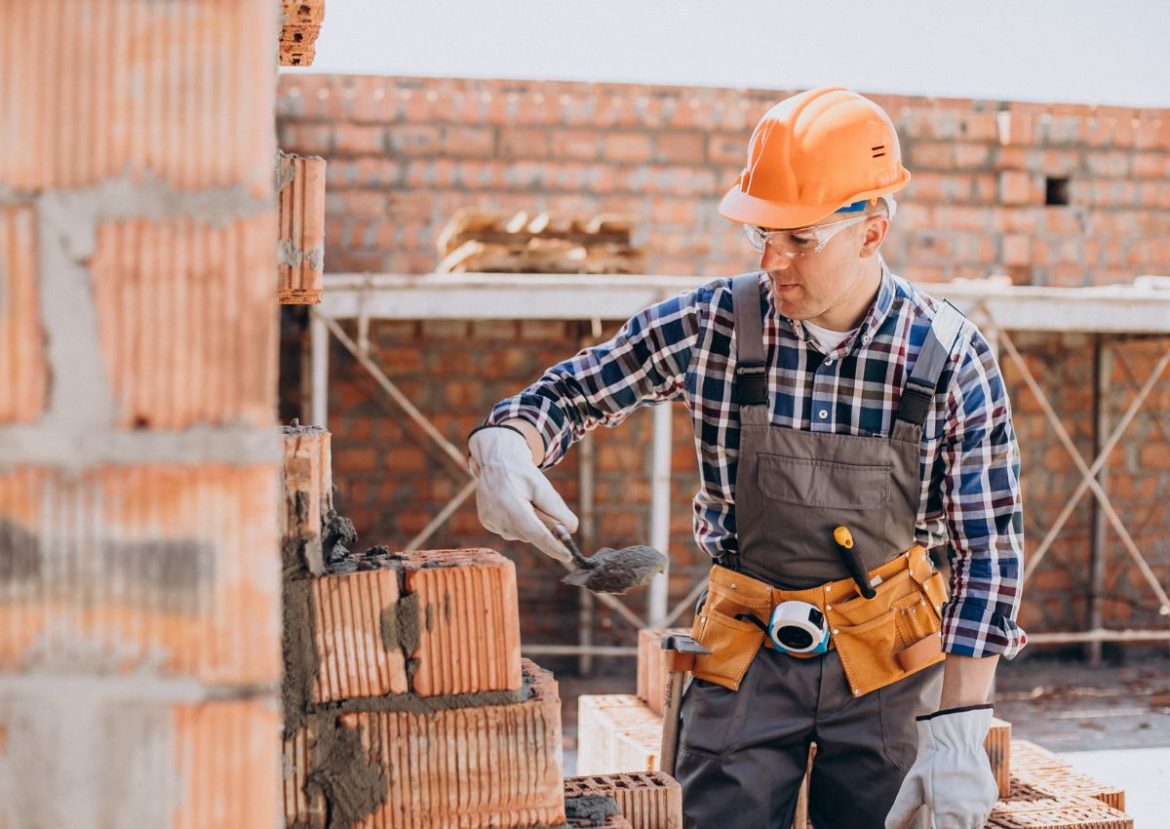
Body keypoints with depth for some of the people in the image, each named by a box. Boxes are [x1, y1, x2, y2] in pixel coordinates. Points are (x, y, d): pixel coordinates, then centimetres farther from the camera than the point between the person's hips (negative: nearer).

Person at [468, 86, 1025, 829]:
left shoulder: (951, 358, -14)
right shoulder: (712, 327, -12)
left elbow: (988, 546, -11)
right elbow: (573, 392, 1)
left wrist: (958, 732, -15)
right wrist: (506, 447, -23)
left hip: (888, 657, 0)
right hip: (747, 652, 0)